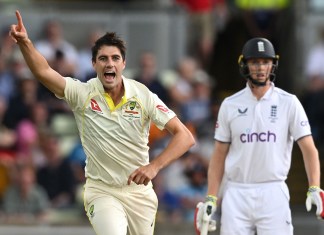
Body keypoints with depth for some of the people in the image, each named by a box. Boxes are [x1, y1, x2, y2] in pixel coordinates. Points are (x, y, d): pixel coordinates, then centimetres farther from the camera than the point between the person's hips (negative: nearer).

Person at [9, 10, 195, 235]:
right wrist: (25, 42, -44)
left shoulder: (143, 96, -9)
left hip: (139, 191, 2)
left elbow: (185, 137, -12)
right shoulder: (82, 94, -10)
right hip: (101, 191, -2)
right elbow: (43, 71, -26)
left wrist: (154, 166, -26)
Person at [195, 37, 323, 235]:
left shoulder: (288, 103, 1)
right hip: (236, 194, 2)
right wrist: (211, 199, 2)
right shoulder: (230, 105, 7)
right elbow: (219, 156, 10)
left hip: (273, 194, -2)